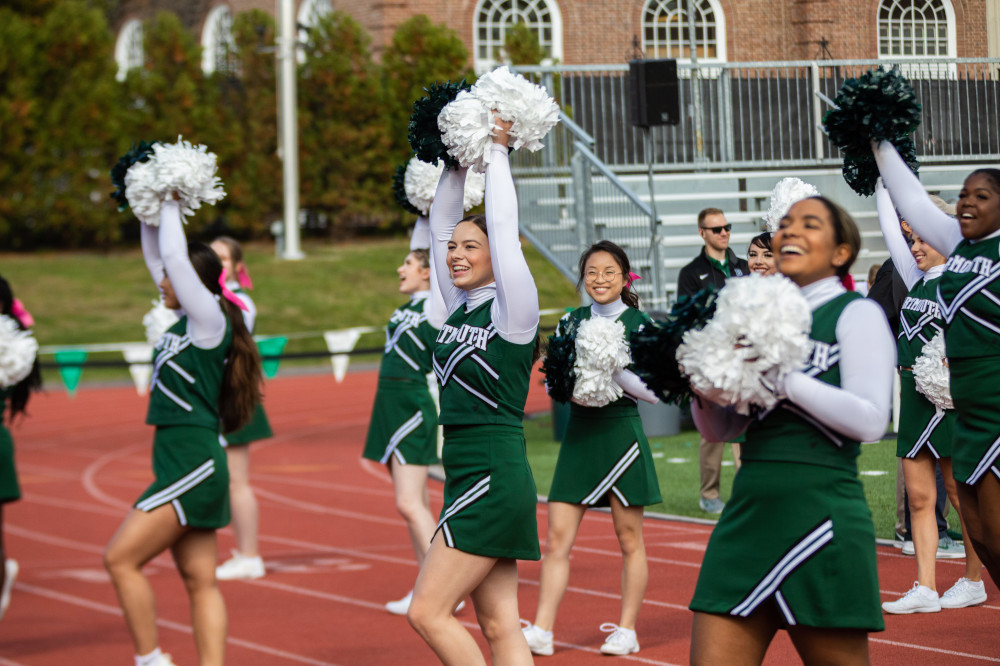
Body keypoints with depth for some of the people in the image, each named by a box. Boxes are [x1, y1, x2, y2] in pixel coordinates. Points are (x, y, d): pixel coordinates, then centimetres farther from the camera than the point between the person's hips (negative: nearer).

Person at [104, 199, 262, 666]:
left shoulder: (210, 321, -11)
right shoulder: (187, 321, 12)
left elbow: (173, 255, -18)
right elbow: (157, 256, 21)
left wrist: (171, 206, -6)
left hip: (194, 465, -10)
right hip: (182, 465, 10)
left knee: (121, 559, -9)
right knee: (199, 581, 6)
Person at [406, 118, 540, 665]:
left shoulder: (512, 309, -7)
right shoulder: (459, 308, 12)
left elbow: (504, 227, -11)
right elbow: (440, 223, 15)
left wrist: (497, 152, -3)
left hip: (495, 477, -8)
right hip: (466, 475, 8)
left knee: (427, 611, -11)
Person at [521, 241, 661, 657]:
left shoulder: (638, 325, -3)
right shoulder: (571, 321, 9)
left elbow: (653, 391, -7)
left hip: (620, 433, -3)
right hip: (578, 435, 4)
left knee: (628, 538, 5)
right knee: (557, 537, -2)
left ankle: (627, 630, 14)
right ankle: (541, 631, -1)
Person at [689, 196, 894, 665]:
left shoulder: (856, 314, -1)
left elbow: (870, 419, -14)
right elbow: (720, 429, 19)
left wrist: (782, 379, -17)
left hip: (822, 515, -6)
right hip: (748, 514, 6)